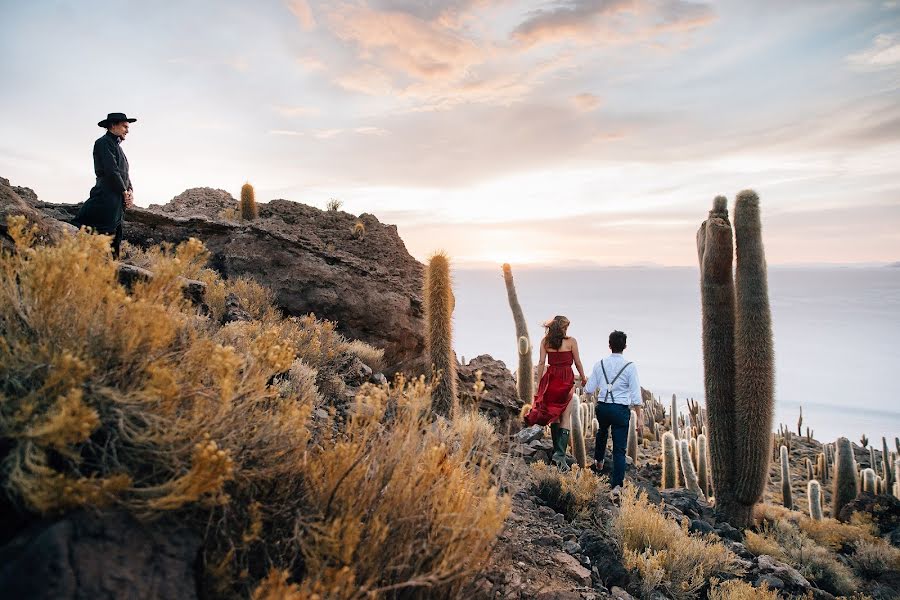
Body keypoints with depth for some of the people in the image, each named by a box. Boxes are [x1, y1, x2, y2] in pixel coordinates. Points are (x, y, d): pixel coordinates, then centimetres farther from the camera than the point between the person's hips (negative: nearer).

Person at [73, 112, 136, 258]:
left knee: (115, 240, 9)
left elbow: (124, 173, 20)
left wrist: (130, 191, 4)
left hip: (119, 201, 9)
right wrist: (125, 192, -10)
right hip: (108, 197, -9)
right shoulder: (104, 142, -2)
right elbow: (111, 170, -12)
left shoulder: (116, 145, 25)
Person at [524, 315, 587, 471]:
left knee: (554, 415, 13)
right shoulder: (571, 341, -3)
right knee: (565, 416, 0)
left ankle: (557, 450, 16)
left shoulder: (545, 341, 3)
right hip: (567, 379, -3)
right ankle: (560, 453, -9)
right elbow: (577, 362, 2)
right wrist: (583, 378, 17)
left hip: (550, 378, 3)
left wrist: (539, 383, 7)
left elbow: (541, 362, 1)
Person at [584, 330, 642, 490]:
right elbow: (636, 395, -10)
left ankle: (598, 463, 50)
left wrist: (586, 384, 25)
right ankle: (617, 484, 6)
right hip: (621, 410, -3)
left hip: (602, 407, 3)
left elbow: (589, 390, 2)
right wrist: (640, 418, -6)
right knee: (619, 448, 5)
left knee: (602, 431, 33)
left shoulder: (600, 364, 0)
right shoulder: (630, 367, -8)